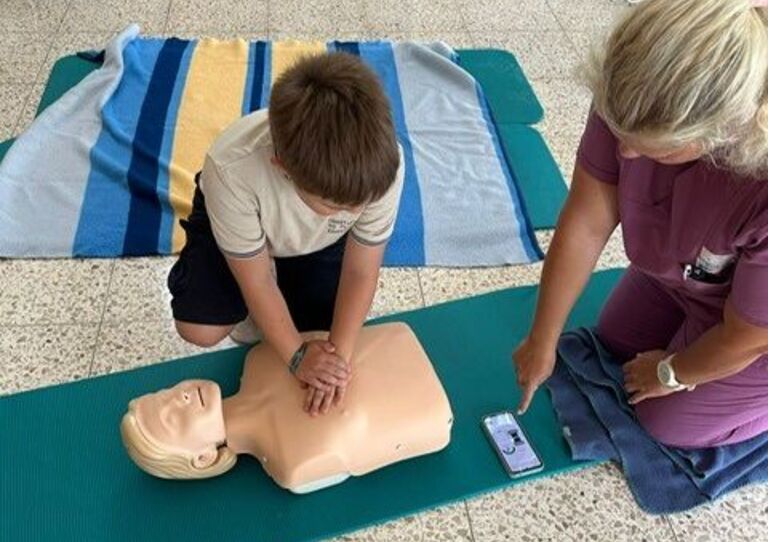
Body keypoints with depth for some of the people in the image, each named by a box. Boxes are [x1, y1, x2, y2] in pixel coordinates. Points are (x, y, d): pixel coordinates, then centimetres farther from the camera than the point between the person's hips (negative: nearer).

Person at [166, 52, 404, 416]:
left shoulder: (383, 166, -39)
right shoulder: (232, 170, -44)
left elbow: (361, 272, -22)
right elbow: (256, 280, -26)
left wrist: (338, 352, -25)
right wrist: (297, 356, -24)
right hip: (237, 227, -1)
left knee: (325, 327, -6)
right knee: (199, 330, -15)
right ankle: (253, 308, 16)